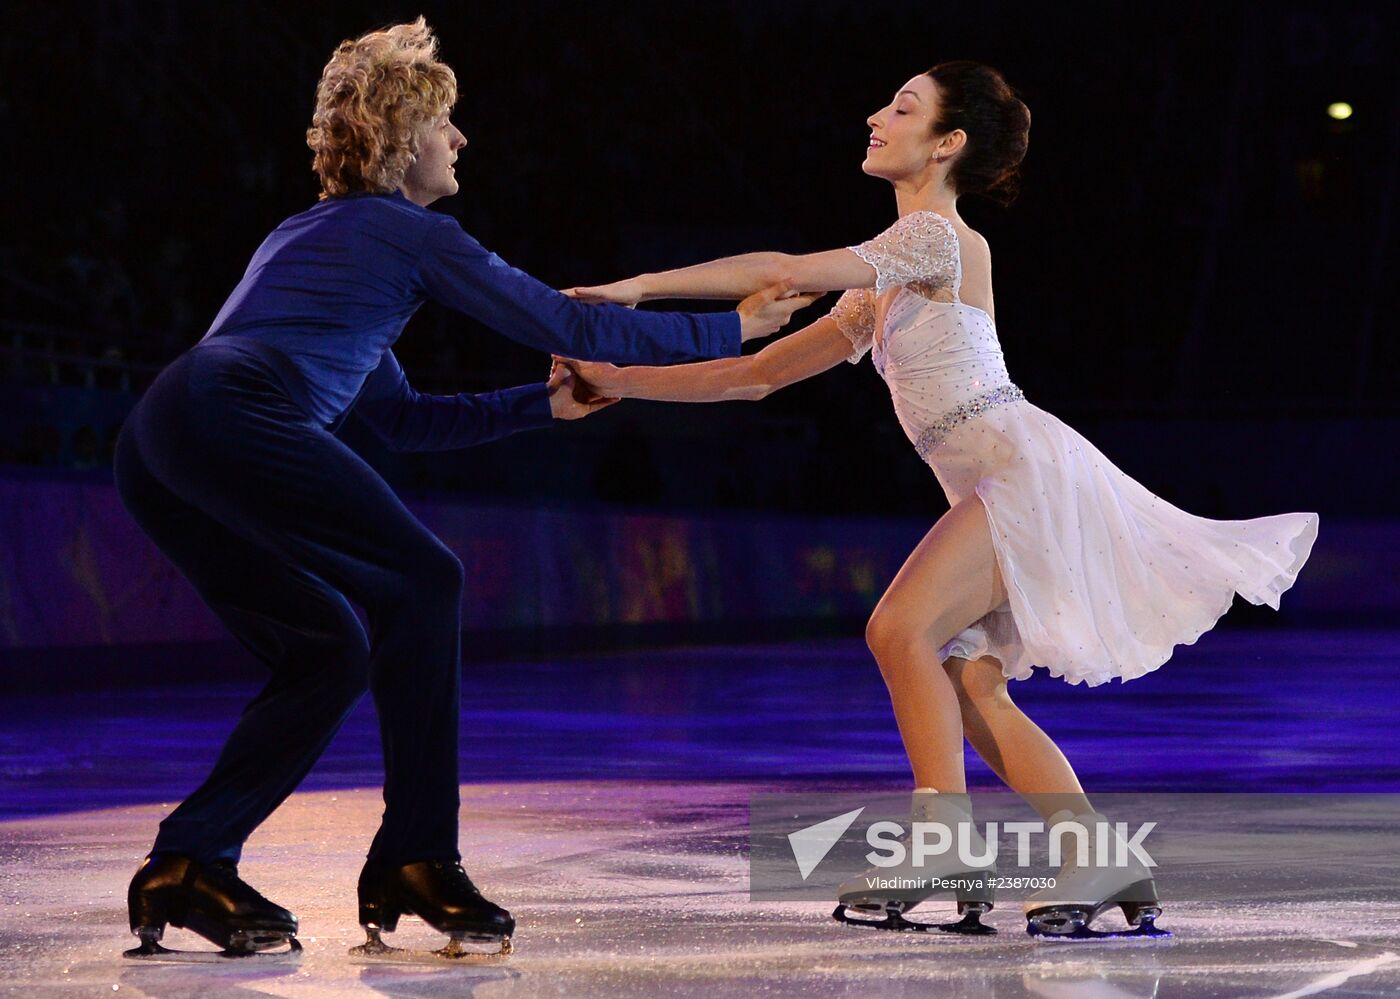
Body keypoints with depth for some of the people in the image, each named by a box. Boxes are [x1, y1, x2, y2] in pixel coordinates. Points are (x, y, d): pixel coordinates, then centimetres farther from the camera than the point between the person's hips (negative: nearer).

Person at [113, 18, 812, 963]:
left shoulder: (308, 234, 33)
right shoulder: (414, 234, 8)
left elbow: (400, 417, 37)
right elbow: (577, 329, 8)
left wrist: (545, 403, 36)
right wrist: (732, 329, 17)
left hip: (154, 447, 8)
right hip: (232, 419, -8)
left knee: (330, 652, 13)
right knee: (421, 581, 0)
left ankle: (186, 867, 6)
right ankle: (417, 859, -2)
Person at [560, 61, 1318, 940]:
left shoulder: (940, 237, -6)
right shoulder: (878, 294, 21)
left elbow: (785, 271, -15)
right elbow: (755, 375, 19)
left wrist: (641, 287, -13)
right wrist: (621, 380, 13)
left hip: (1025, 466, -9)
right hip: (997, 495, 9)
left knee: (903, 627, -20)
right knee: (967, 684, -1)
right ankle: (1106, 867, 0)